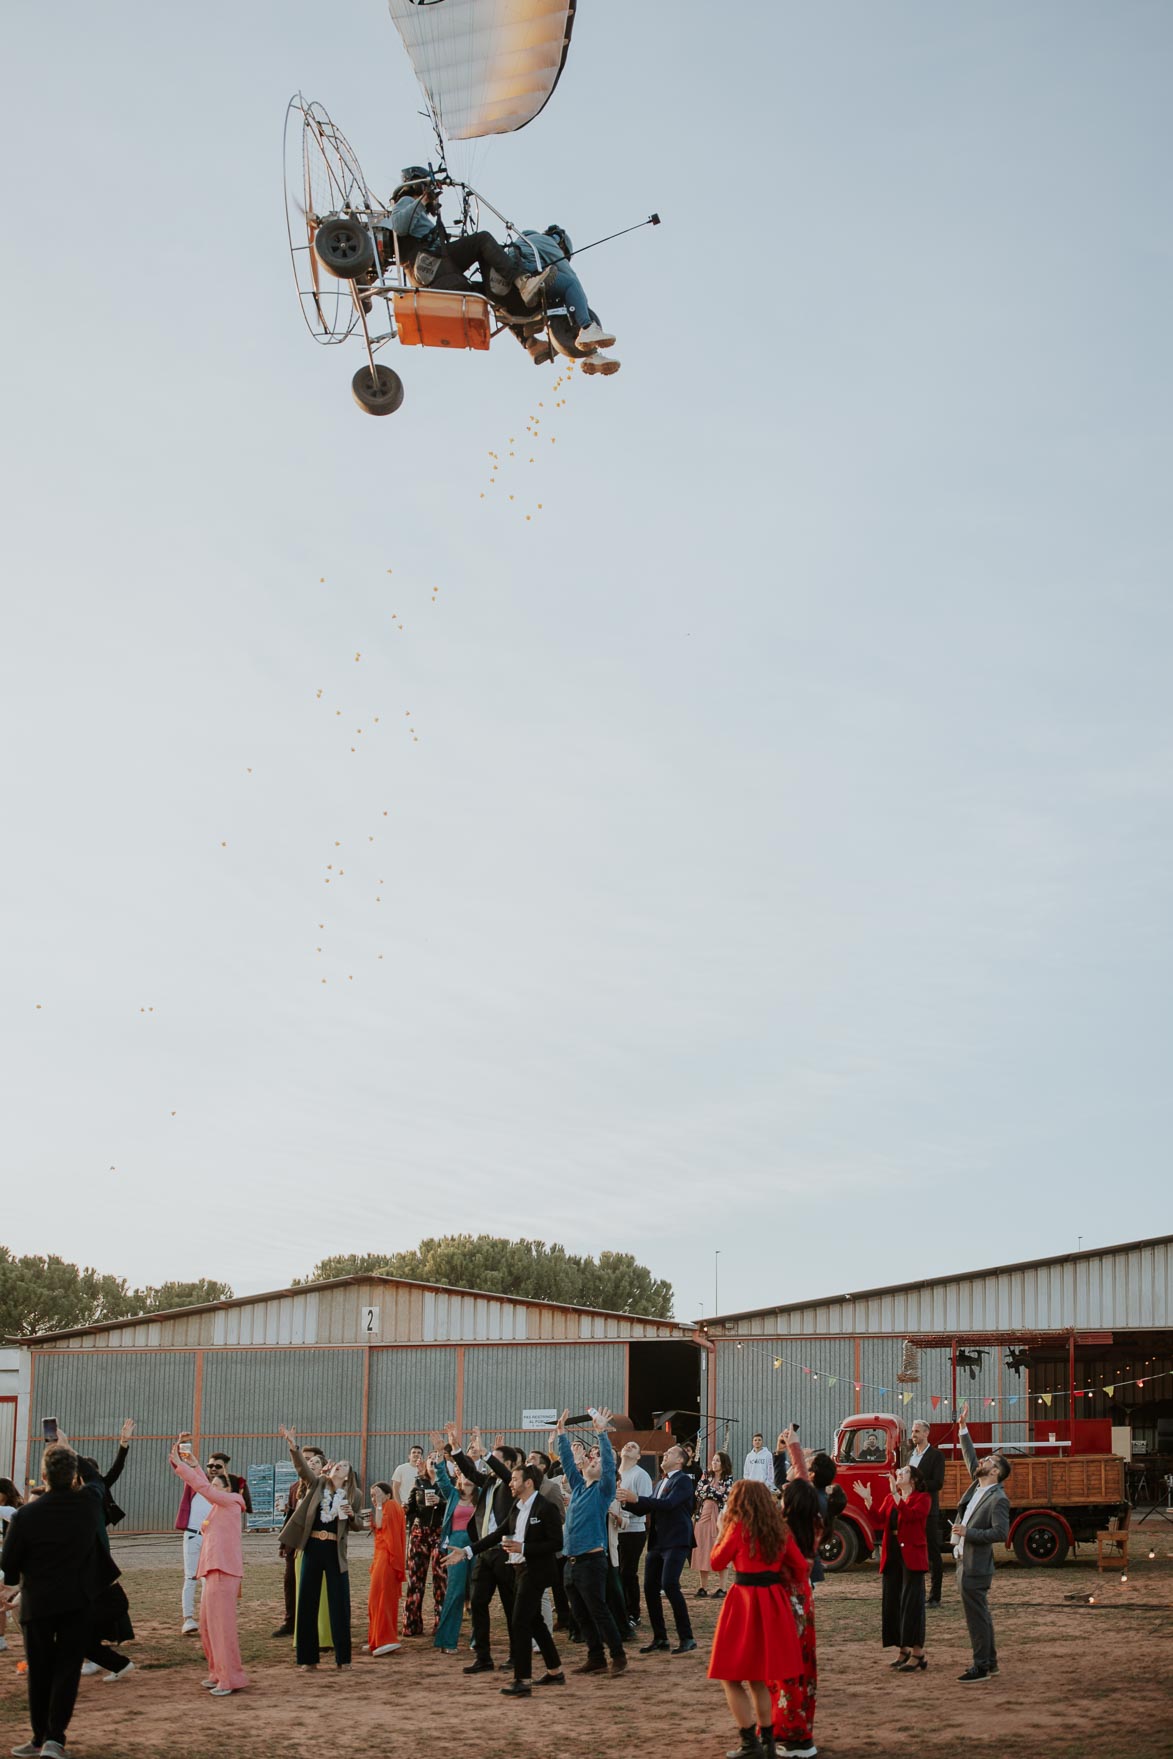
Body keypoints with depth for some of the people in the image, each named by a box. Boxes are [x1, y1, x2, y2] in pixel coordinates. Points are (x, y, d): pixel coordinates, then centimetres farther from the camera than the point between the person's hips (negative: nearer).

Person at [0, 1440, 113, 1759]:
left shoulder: (26, 1515, -17)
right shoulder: (89, 1506, -7)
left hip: (38, 1602, -2)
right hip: (78, 1601, 2)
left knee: (39, 1671, 13)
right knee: (67, 1668, 5)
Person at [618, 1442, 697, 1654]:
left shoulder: (683, 1481, -6)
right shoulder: (661, 1483, 21)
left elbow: (669, 1503, -22)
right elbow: (643, 1510, 19)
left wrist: (637, 1498, -25)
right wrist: (627, 1501, -1)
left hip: (676, 1541, -8)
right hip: (657, 1542, 9)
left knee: (669, 1584, -20)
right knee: (650, 1588, 4)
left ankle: (686, 1638, -12)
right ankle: (660, 1638, 15)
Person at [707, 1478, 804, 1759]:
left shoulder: (739, 1527, -10)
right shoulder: (779, 1529, 6)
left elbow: (717, 1562, -2)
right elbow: (799, 1566, 9)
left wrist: (722, 1529, 9)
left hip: (745, 1601, -6)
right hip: (773, 1601, 6)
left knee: (732, 1677, 3)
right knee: (759, 1677, 18)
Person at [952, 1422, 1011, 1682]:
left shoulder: (998, 1499, -16)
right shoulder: (978, 1486, 9)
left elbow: (1001, 1533, -23)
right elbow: (970, 1458, 20)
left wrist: (967, 1532, -21)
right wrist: (963, 1428, 16)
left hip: (975, 1567, -9)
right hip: (965, 1563, 9)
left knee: (976, 1617, -4)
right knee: (979, 1615, 16)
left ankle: (981, 1667, 2)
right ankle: (989, 1662, 24)